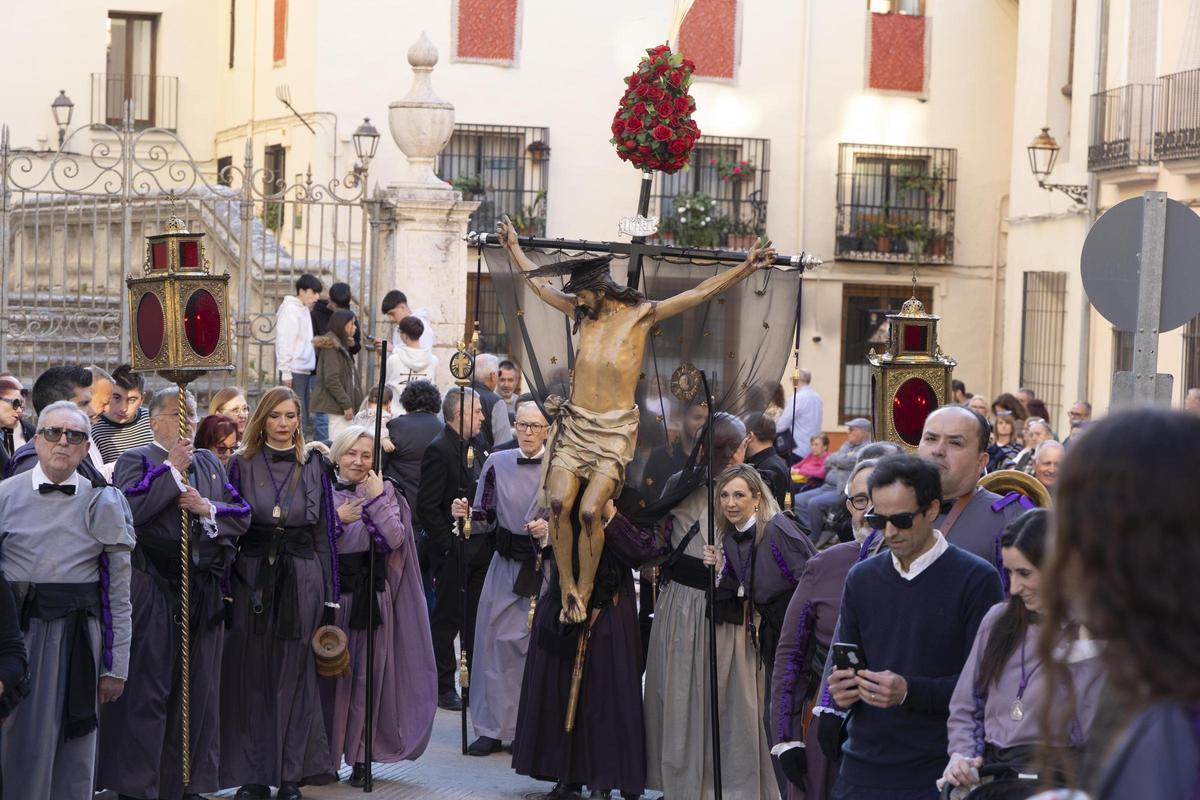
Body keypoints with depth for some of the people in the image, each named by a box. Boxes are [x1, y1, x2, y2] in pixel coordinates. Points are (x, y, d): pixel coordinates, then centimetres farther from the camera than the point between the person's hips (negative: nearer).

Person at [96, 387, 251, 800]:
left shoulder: (210, 464, 16)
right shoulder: (135, 461, -1)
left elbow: (241, 515, 10)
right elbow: (129, 509, -19)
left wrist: (208, 508, -8)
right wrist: (172, 469, -13)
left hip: (202, 591, 6)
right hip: (152, 592, -6)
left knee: (198, 687, 8)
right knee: (147, 688, -5)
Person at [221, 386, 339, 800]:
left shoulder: (313, 467, 6)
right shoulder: (242, 464, 4)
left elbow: (325, 530, 6)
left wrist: (329, 595, 2)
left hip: (301, 579, 0)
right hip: (252, 576, 0)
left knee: (293, 675, 4)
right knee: (252, 676, 2)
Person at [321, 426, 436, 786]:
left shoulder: (386, 493, 7)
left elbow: (395, 539, -7)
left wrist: (377, 500, -10)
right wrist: (336, 520, -17)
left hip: (373, 594, 1)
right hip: (334, 593, -1)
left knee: (367, 677, 3)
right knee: (330, 674, 0)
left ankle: (360, 756, 10)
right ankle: (327, 755, 10)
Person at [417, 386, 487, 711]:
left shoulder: (473, 444, 11)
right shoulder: (439, 450, -15)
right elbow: (426, 507, -18)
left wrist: (488, 537, 10)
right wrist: (449, 544, -18)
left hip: (479, 548, 8)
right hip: (454, 551, -8)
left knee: (476, 619, 13)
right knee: (448, 619, 2)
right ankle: (442, 687, 12)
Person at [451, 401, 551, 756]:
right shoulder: (498, 463, 6)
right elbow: (486, 519, 7)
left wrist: (550, 530, -19)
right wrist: (466, 514, -12)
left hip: (545, 567, -3)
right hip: (506, 566, 3)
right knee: (496, 642, 2)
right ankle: (492, 728, 10)